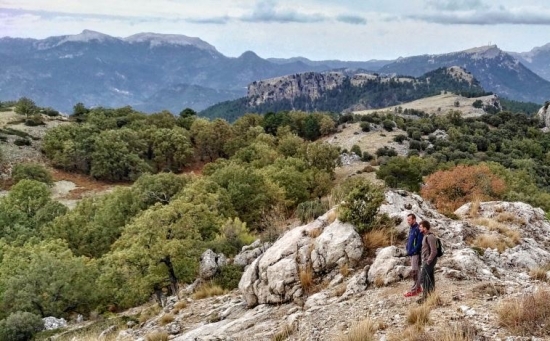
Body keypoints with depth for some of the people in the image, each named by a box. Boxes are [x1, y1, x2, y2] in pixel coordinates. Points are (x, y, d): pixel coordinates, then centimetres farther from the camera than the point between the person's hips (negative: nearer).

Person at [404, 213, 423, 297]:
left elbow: (419, 243, -20)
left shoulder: (418, 229, -16)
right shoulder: (411, 229, 13)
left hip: (416, 253, -9)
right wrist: (408, 250, 7)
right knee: (416, 271, 14)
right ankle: (418, 288, 22)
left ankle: (413, 290, -3)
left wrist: (412, 251, -18)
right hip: (412, 253, 9)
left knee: (414, 272, -6)